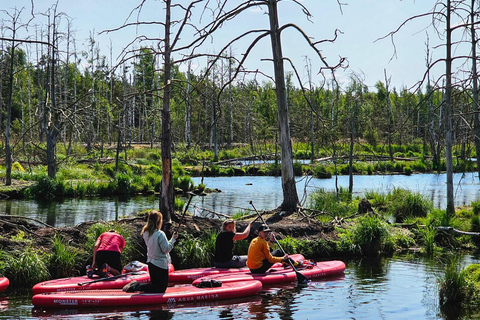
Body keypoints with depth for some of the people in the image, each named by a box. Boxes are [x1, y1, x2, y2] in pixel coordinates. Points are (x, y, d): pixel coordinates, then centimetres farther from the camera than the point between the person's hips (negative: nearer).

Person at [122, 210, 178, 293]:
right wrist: (173, 239, -8)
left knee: (155, 285, 21)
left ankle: (135, 284, 3)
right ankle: (137, 287, -11)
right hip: (161, 264, -8)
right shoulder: (160, 234, -22)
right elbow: (166, 249, -17)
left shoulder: (146, 233, 1)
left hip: (151, 263, 8)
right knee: (161, 288, 2)